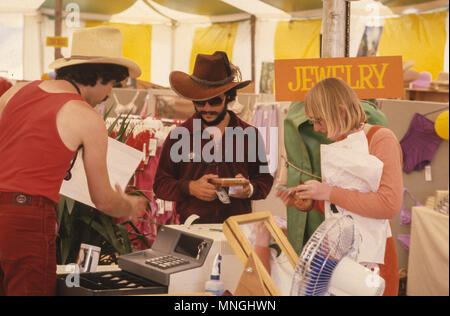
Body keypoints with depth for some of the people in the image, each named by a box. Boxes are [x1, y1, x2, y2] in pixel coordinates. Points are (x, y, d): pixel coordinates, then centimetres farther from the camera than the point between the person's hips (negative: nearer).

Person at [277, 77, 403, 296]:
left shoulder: (381, 139, -9)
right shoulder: (336, 146, 13)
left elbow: (390, 204, -20)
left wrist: (329, 192, -17)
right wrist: (306, 199, 2)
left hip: (372, 259, -6)